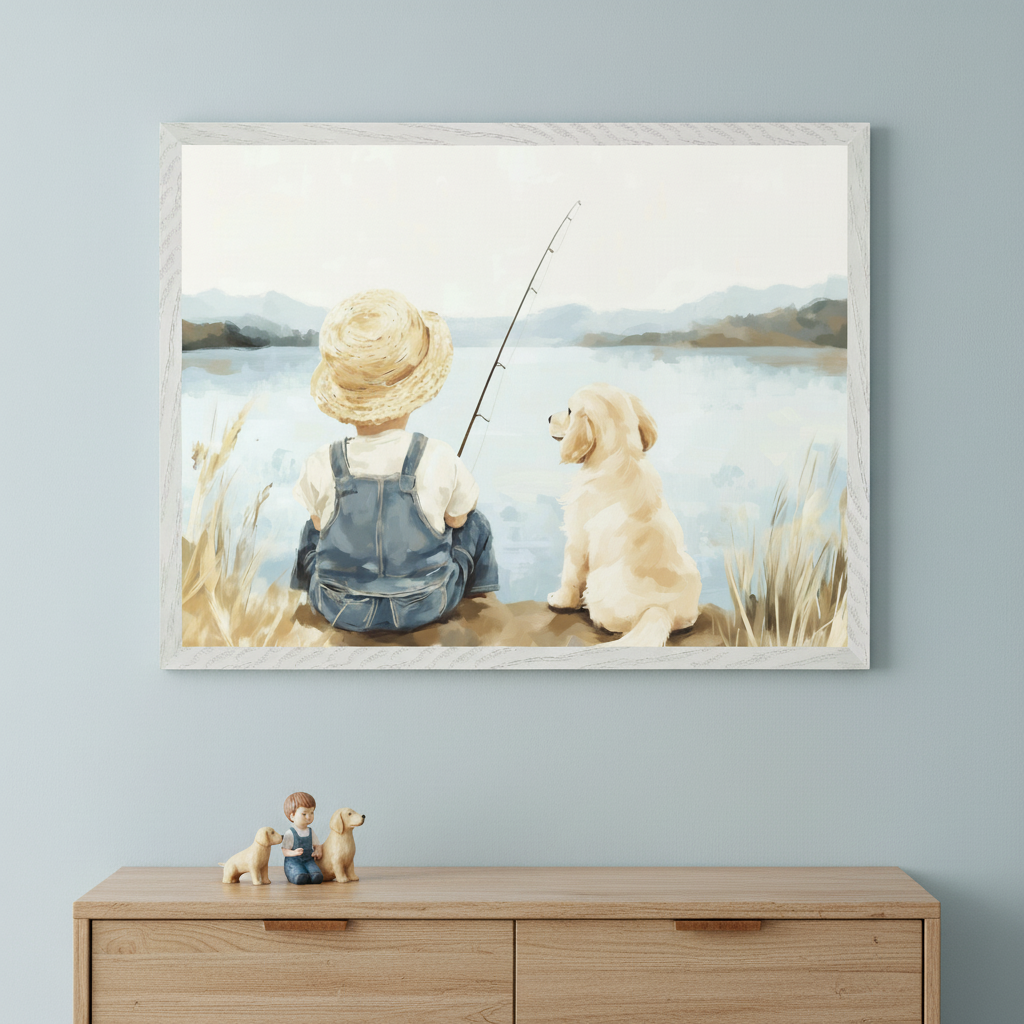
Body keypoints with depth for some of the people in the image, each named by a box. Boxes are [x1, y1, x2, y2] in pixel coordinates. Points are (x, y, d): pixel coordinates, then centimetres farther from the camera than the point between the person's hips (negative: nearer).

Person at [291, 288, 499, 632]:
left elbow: (321, 523, -1)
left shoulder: (320, 468, -20)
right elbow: (457, 518, -5)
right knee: (475, 525, 27)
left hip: (342, 612, 1)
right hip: (425, 608, -1)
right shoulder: (439, 461, -23)